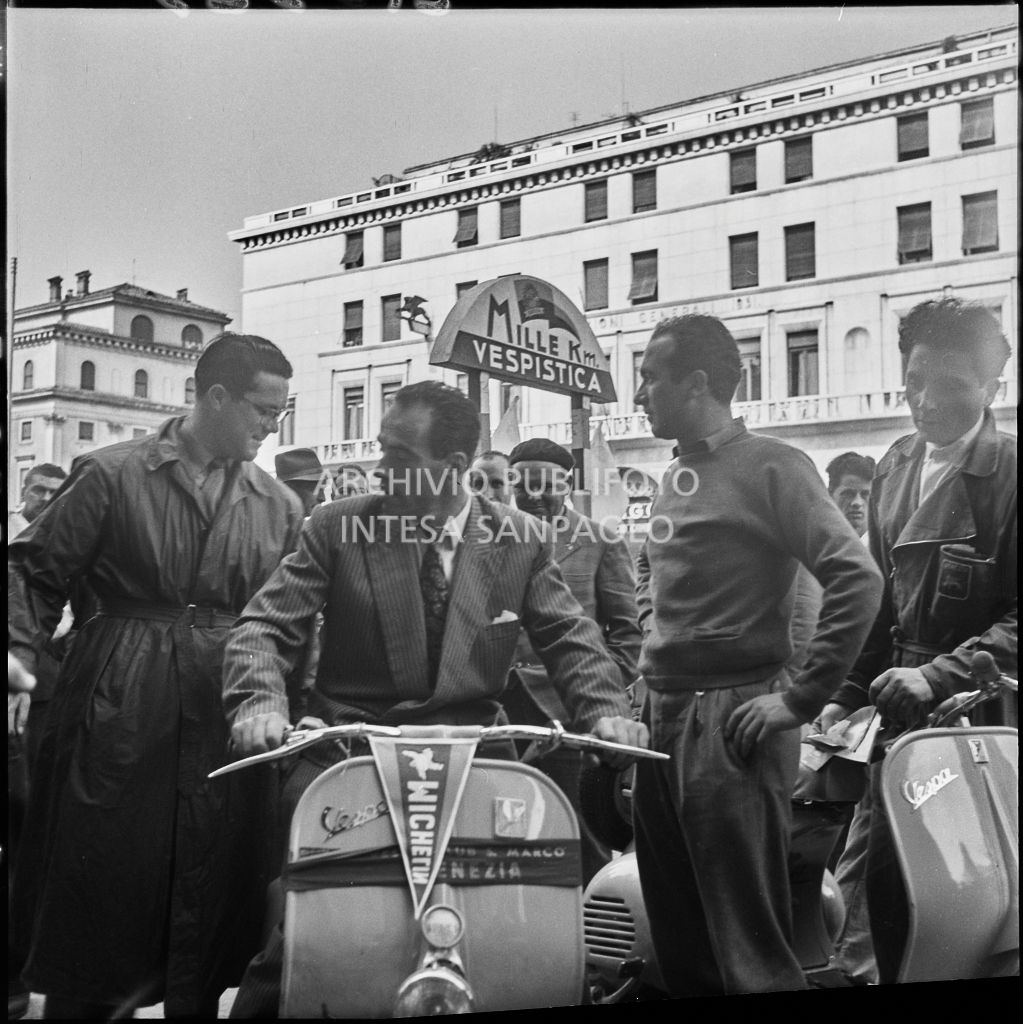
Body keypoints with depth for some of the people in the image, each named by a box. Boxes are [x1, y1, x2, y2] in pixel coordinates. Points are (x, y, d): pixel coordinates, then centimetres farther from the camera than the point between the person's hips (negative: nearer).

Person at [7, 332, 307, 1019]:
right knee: (100, 889, 6)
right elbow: (36, 571, 0)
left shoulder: (279, 507, 8)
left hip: (228, 724, 3)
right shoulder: (113, 475, -1)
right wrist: (21, 652, -14)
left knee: (212, 904, 8)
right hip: (120, 712, -2)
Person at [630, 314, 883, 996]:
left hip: (734, 719, -8)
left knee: (749, 945, -3)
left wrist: (801, 699, -17)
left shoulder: (769, 466, -8)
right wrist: (646, 696, 15)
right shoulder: (675, 478, 16)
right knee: (677, 938, 16)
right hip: (661, 718, 8)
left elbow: (858, 579, -17)